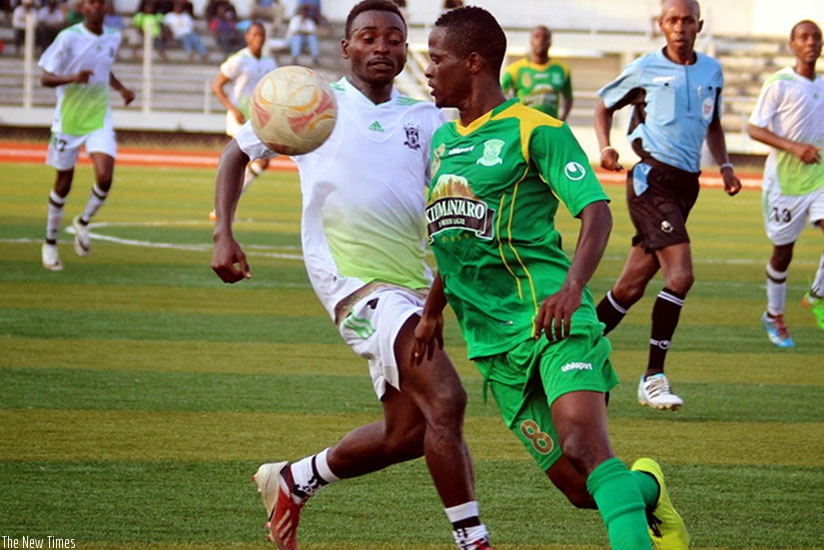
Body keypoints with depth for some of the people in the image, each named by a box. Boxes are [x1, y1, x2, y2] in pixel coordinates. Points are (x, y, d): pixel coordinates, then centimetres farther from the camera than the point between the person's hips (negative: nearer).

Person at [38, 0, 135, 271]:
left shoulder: (112, 39, 3)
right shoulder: (68, 37, -12)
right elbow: (45, 77, -12)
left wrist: (121, 88, 5)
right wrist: (73, 78, -30)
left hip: (99, 119, 3)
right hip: (68, 119, -3)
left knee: (104, 176, -17)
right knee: (63, 184, 6)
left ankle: (83, 223, 12)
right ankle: (50, 243, 26)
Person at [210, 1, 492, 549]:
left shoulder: (426, 118, 11)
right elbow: (237, 153, 13)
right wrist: (224, 234, 1)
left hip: (414, 280, 6)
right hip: (352, 276, -6)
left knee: (406, 433, 11)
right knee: (445, 398, -21)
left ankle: (292, 481, 34)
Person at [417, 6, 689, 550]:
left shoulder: (535, 131, -5)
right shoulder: (442, 140, 18)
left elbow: (597, 212, -13)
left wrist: (572, 287, -28)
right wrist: (432, 311, 29)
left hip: (552, 320, -6)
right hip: (492, 341, 6)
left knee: (584, 447, -28)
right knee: (578, 486, 1)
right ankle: (645, 488, 28)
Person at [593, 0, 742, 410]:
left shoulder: (712, 71, 12)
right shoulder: (644, 69, -2)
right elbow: (604, 105, 12)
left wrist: (725, 165, 11)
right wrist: (605, 148, -4)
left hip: (686, 184, 6)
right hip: (651, 178, -6)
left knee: (632, 285, 8)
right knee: (680, 274, -19)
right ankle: (653, 377, -14)